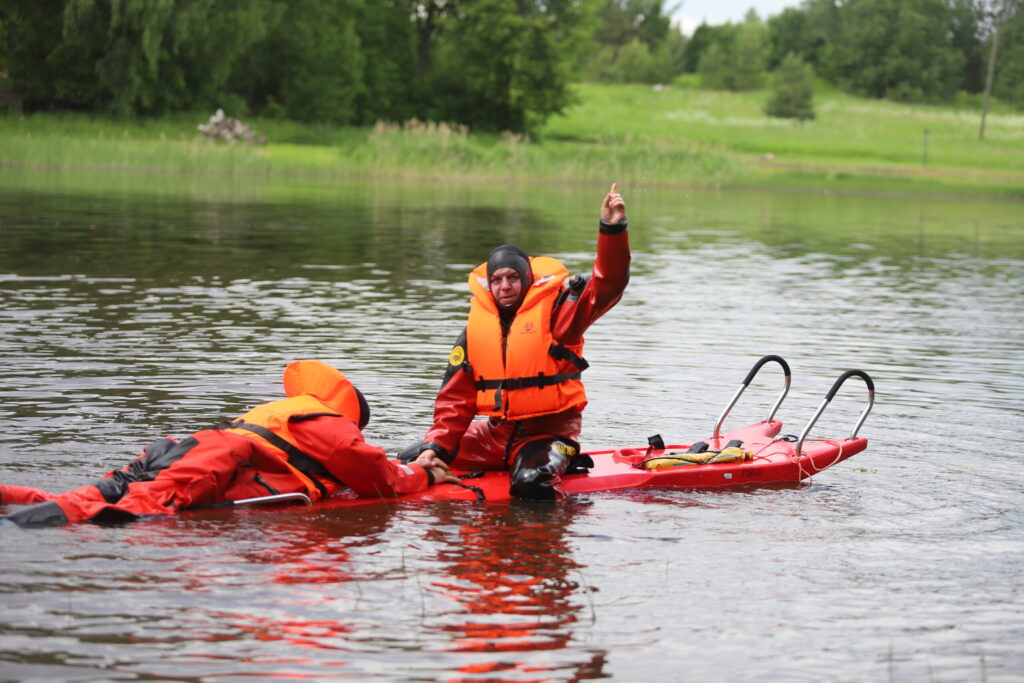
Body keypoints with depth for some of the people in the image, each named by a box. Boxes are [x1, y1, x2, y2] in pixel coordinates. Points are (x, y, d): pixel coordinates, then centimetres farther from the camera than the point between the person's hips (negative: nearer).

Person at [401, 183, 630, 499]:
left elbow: (607, 284, -21)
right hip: (496, 434, 6)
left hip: (549, 431, -6)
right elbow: (456, 397, 8)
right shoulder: (475, 328, 6)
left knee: (531, 484, -38)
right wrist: (437, 446, -4)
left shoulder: (554, 310, -6)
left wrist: (612, 228, -35)